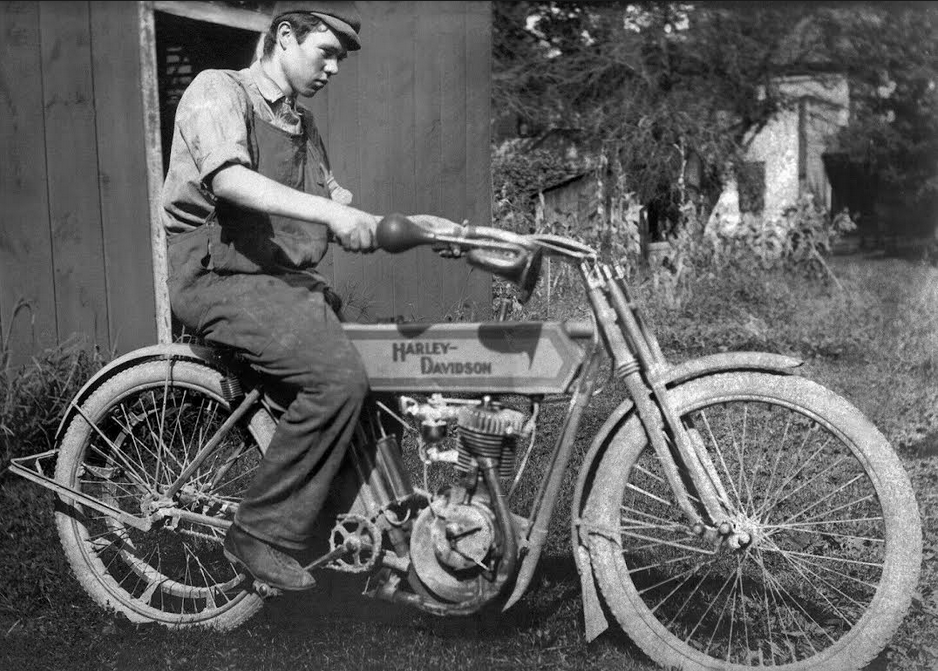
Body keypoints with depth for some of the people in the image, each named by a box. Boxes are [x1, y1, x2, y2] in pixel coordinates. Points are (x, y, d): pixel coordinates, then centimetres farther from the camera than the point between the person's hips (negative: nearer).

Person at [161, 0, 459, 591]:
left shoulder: (303, 125, 22)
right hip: (223, 276, -8)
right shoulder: (218, 90, -2)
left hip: (289, 279, 8)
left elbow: (343, 221, 17)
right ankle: (263, 534, -15)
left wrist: (419, 227, 2)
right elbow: (229, 179, -22)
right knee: (338, 376, -27)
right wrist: (330, 211, -32)